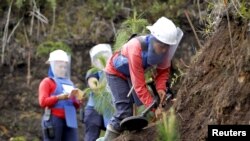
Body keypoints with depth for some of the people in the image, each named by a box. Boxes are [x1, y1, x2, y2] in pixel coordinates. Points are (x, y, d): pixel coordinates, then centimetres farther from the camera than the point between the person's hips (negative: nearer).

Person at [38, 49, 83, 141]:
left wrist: (78, 100, -2)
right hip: (54, 120, -6)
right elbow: (43, 102, -7)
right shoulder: (47, 82, 6)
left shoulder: (69, 83, 22)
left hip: (70, 120, 6)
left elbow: (76, 106, 21)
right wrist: (59, 97, -18)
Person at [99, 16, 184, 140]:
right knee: (125, 112, -18)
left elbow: (163, 70, -7)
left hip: (133, 72, 6)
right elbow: (139, 85, -39)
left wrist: (160, 88, -27)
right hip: (116, 72, -6)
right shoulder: (136, 49, -41)